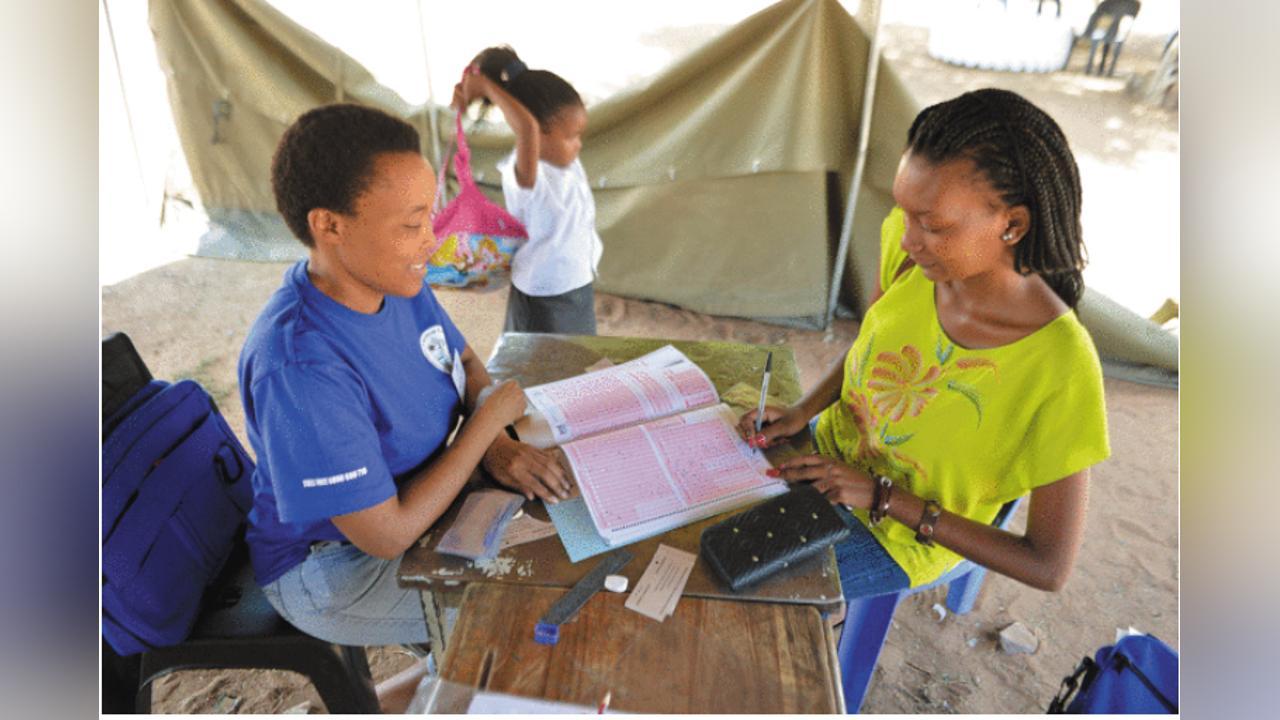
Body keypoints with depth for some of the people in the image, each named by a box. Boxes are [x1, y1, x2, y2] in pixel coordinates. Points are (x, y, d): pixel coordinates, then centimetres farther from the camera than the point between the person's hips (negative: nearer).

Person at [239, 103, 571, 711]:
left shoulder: (396, 280, -11)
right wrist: (489, 420, -21)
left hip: (413, 499, 7)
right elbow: (386, 536, -30)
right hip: (336, 564, -7)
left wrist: (494, 446, -14)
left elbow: (464, 360, 6)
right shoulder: (300, 364, -35)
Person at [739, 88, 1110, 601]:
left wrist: (884, 497, -25)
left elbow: (1050, 567, -22)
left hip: (902, 537, -4)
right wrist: (804, 410, -13)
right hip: (830, 445, 5)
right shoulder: (910, 245, -19)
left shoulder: (1061, 371, -32)